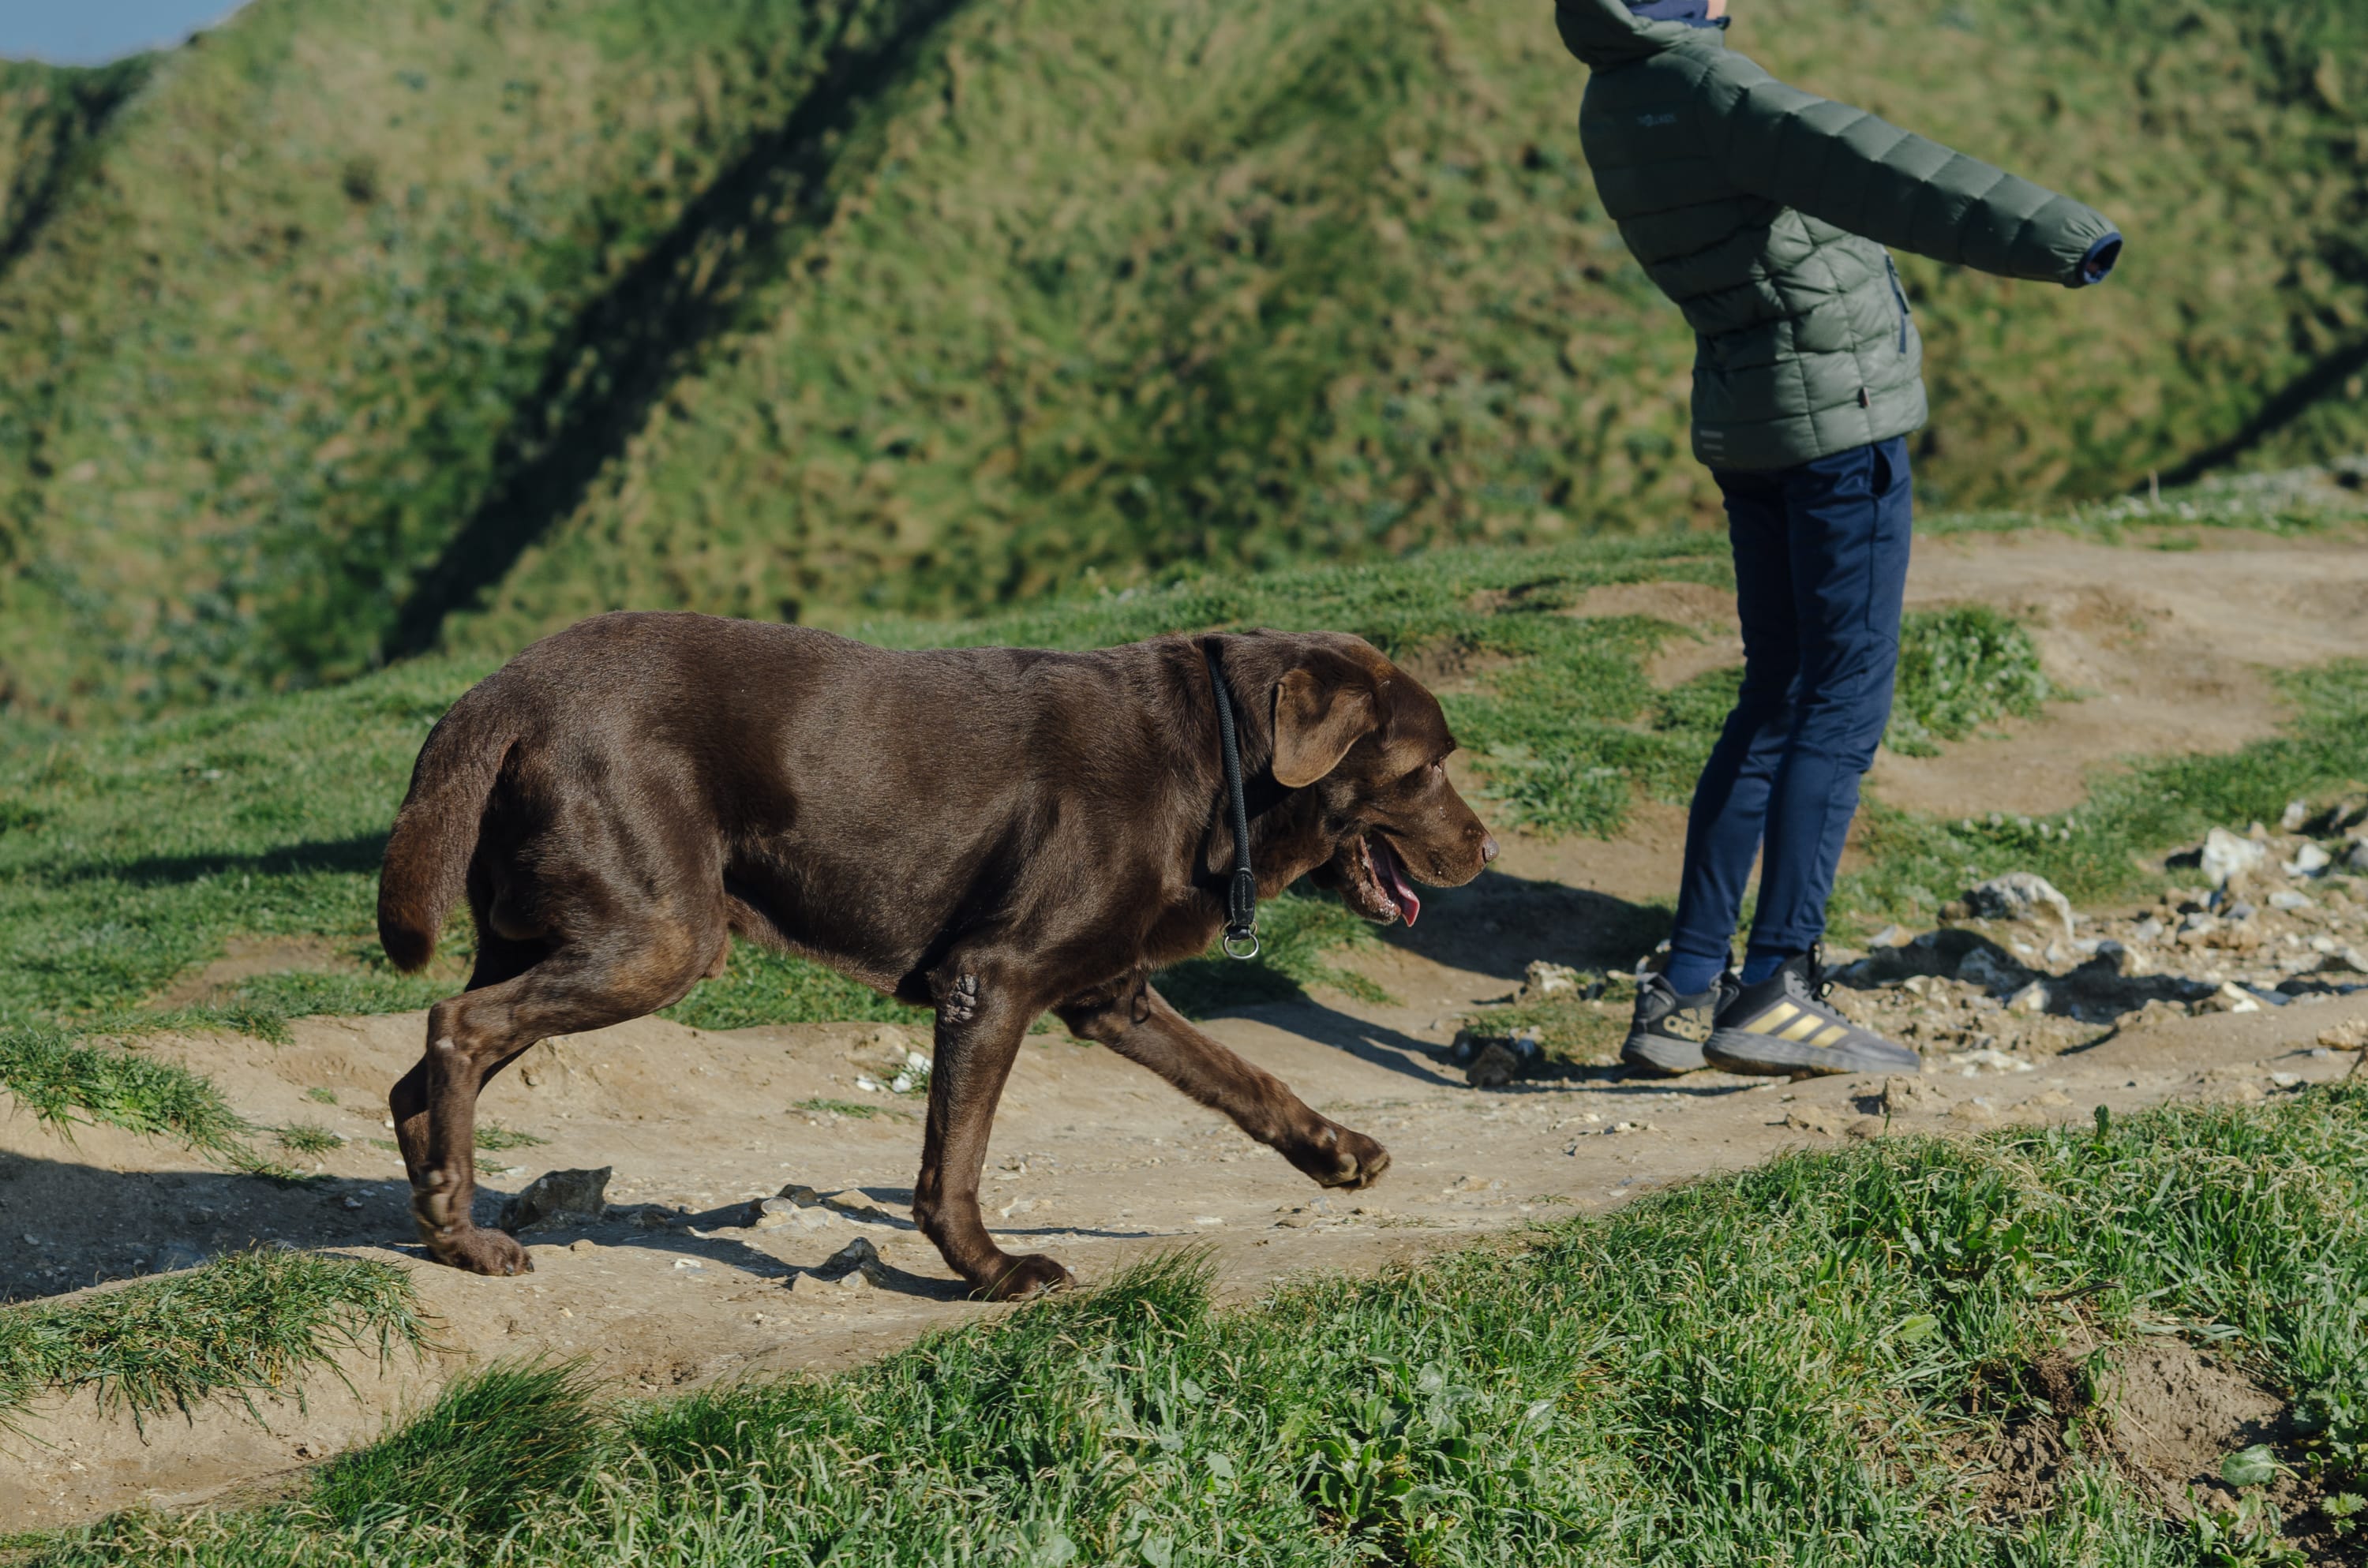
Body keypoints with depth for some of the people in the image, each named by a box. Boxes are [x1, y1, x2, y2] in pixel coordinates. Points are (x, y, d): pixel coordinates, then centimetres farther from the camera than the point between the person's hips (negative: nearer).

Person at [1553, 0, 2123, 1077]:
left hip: (1747, 423, 9)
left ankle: (1684, 993, 7)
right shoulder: (1702, 89, -20)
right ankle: (1776, 991, -11)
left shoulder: (1616, 101, 9)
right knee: (1845, 702, -5)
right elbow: (1882, 174, -34)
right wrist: (2052, 238, -44)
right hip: (1840, 419, -9)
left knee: (1778, 700, 11)